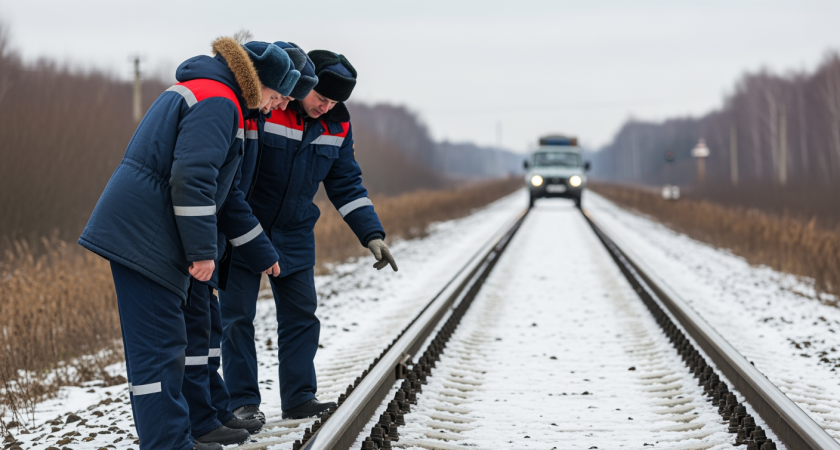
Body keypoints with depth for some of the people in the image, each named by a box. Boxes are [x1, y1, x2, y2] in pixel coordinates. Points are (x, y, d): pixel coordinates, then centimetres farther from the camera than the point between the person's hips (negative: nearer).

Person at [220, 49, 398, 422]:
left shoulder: (336, 126, -2)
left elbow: (346, 185, 5)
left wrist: (372, 235, -4)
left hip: (294, 235, 5)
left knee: (301, 314, 4)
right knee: (237, 316, -3)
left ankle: (299, 397, 13)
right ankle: (242, 401, 4)